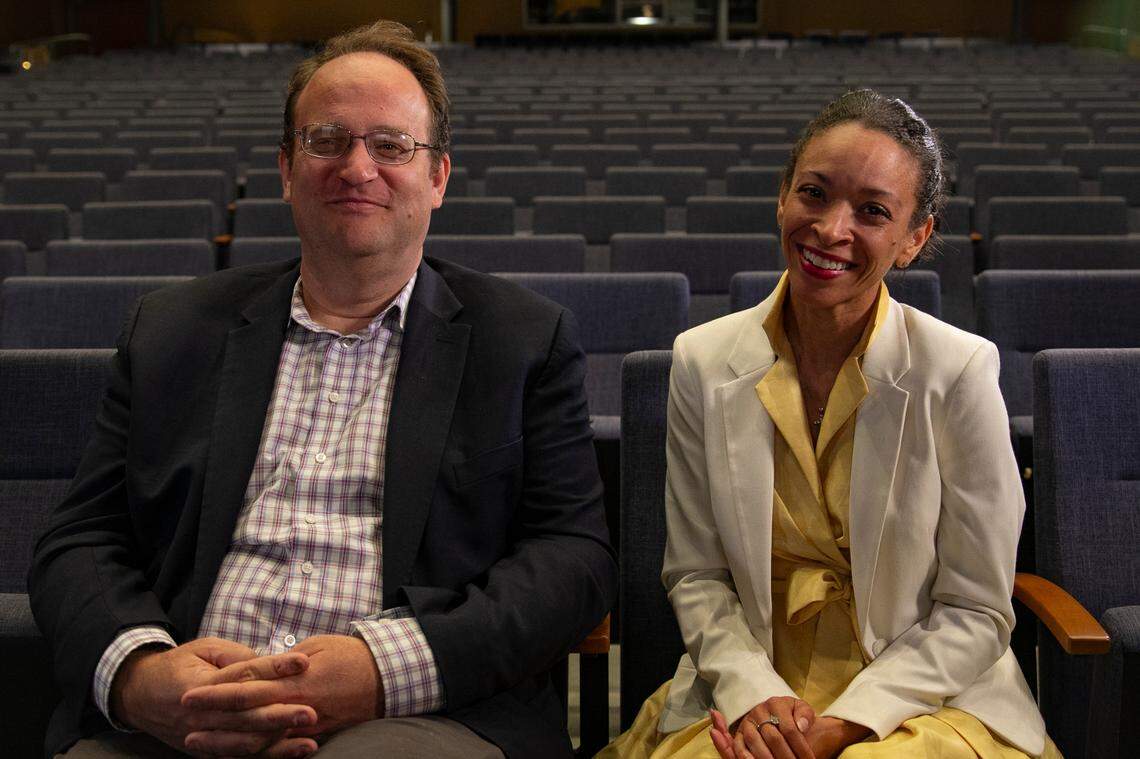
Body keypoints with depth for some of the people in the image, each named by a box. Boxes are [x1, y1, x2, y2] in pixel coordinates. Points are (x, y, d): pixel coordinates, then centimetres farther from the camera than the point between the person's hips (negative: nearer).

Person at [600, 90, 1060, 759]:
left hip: (924, 695, -1)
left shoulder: (960, 372, -10)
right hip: (750, 681, 2)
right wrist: (752, 695, -13)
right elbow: (696, 575, 3)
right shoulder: (703, 363, -2)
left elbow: (976, 612, -5)